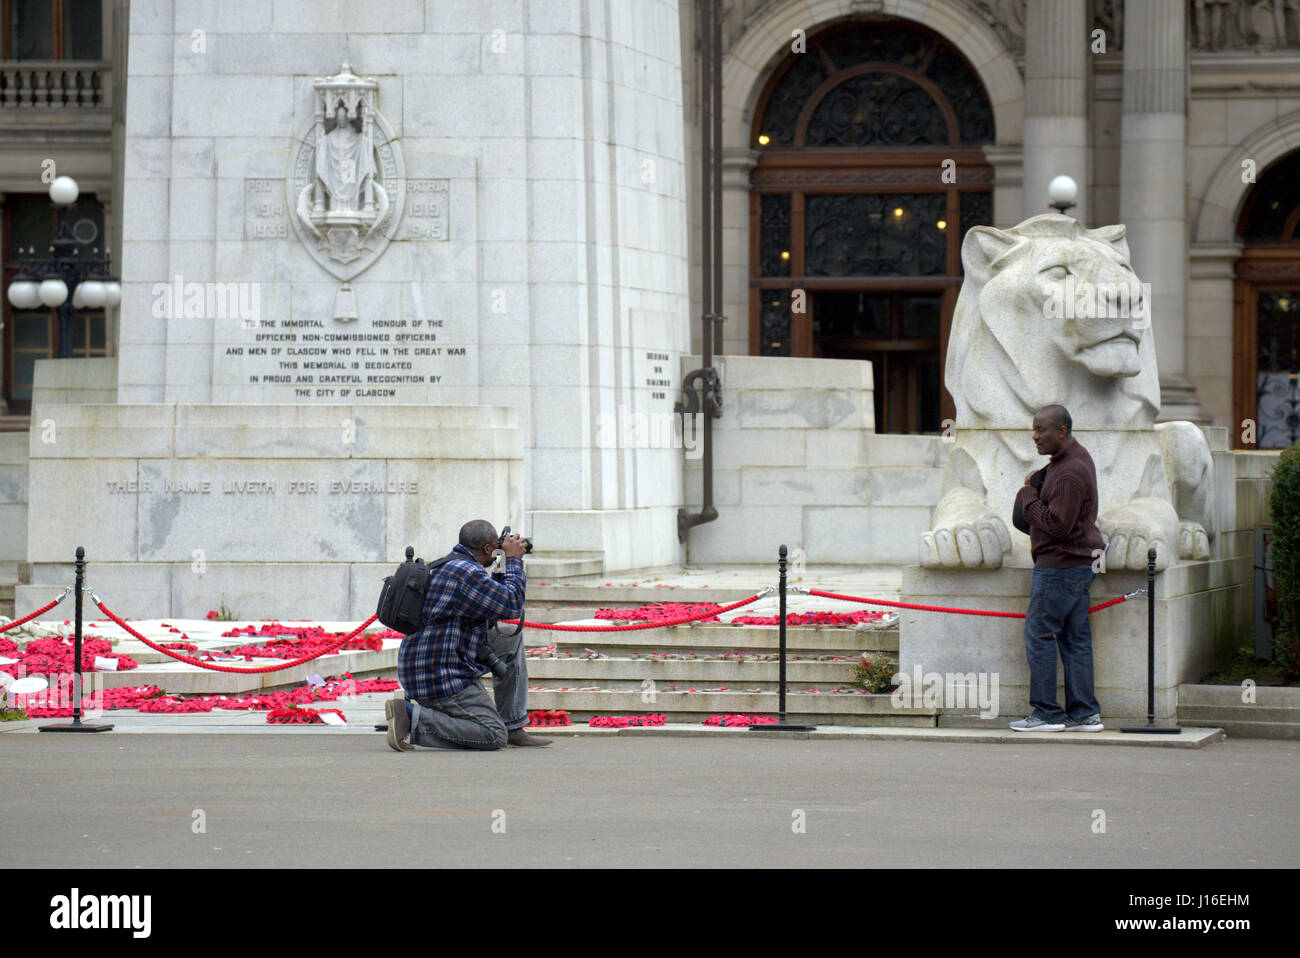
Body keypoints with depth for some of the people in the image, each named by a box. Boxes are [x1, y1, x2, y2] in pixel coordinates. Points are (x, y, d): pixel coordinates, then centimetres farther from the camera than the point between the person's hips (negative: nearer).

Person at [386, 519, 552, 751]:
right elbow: (511, 605, -14)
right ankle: (411, 716, -15)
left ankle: (513, 728, 17)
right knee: (495, 737, -11)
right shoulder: (467, 573, -19)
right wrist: (513, 560, -3)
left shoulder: (450, 565, 15)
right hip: (440, 677, -11)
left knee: (511, 638, 20)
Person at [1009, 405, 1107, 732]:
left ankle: (1047, 713, -4)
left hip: (1059, 565, -10)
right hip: (1078, 562, 10)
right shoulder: (1076, 457, 14)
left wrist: (1027, 496, -12)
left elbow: (1057, 524, -24)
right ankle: (1084, 713, 10)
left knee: (1039, 635, -5)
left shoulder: (1070, 473, -20)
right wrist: (1036, 483, 9)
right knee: (1075, 638, 10)